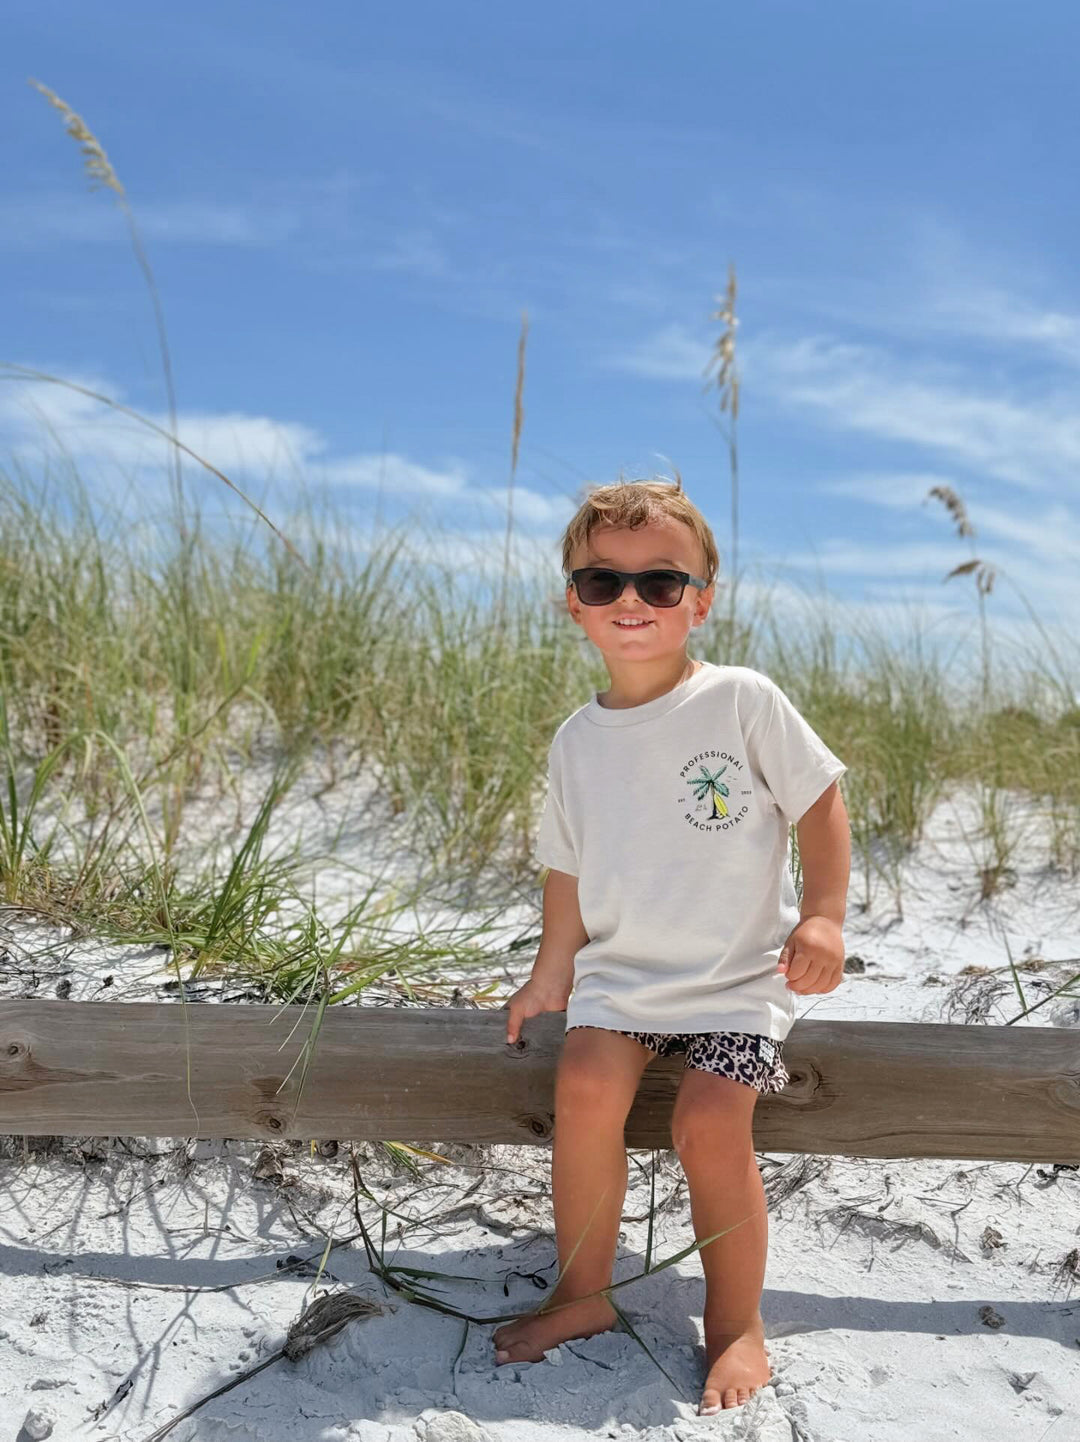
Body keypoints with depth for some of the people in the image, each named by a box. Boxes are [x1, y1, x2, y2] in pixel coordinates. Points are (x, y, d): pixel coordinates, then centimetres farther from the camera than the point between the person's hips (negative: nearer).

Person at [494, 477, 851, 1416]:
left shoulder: (744, 702, -8)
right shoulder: (579, 740, 4)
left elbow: (820, 800, -2)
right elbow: (570, 867, 11)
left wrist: (824, 915, -11)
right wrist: (551, 973, 8)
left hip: (739, 977, -3)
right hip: (620, 972, 3)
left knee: (711, 1123, -20)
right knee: (586, 1086, -20)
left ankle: (737, 1321, 3)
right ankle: (583, 1294, 1)